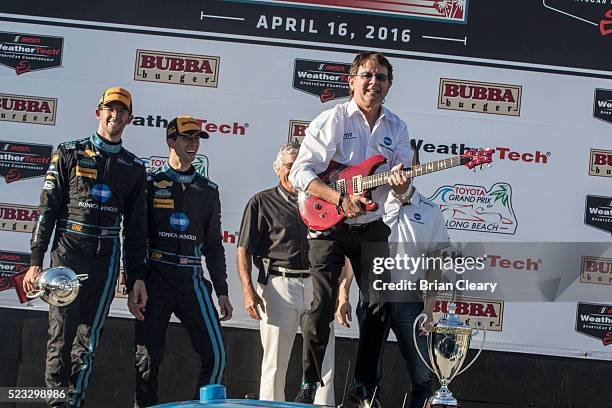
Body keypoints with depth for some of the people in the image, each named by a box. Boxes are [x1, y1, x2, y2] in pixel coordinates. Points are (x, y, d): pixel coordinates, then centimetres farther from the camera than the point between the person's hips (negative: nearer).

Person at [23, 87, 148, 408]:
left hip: (107, 258, 2)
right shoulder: (70, 154, 7)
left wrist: (137, 276, 10)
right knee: (61, 333, -8)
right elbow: (47, 209, 2)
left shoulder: (134, 167, 15)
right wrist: (35, 261, -5)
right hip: (68, 252, -2)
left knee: (88, 339, 2)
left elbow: (136, 228, 16)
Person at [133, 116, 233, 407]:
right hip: (155, 280, -2)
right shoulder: (150, 184, 5)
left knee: (215, 354, -8)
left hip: (192, 281, 2)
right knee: (148, 357, -1)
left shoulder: (208, 190, 14)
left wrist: (222, 291, 11)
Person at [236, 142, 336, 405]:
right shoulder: (262, 202, 7)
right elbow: (244, 250, 2)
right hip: (279, 285, -3)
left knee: (324, 363, 2)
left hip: (316, 285, 4)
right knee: (275, 364, 0)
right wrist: (248, 290, -11)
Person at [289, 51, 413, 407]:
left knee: (381, 304, -1)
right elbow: (300, 172, -12)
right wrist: (340, 199, -23)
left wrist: (401, 183, -18)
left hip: (371, 227, 4)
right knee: (322, 305, -8)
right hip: (329, 226, -4)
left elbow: (404, 188, 7)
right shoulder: (333, 119, -6)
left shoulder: (396, 127, 8)